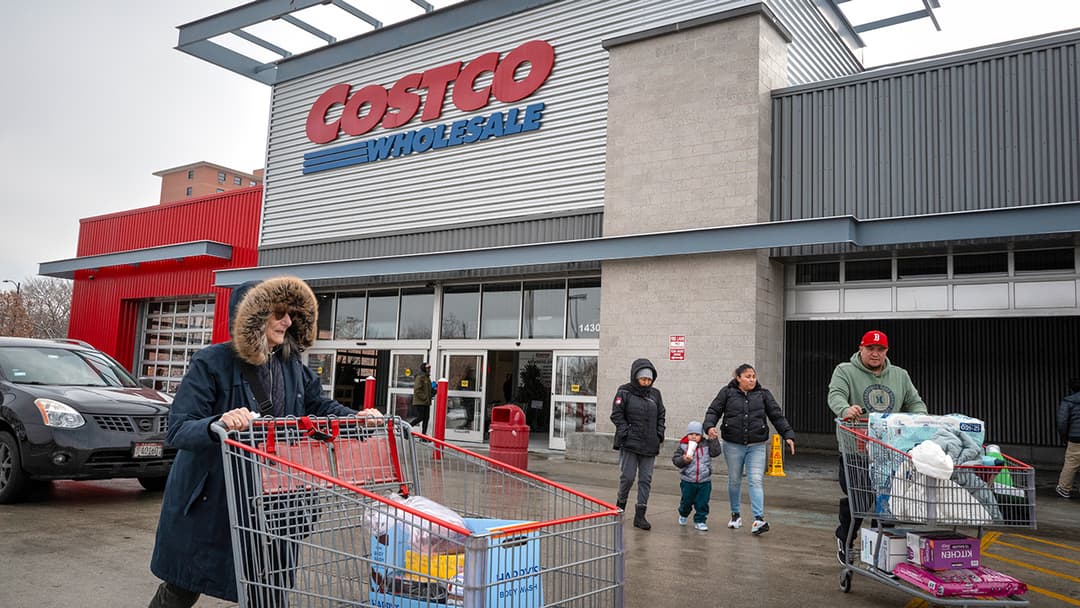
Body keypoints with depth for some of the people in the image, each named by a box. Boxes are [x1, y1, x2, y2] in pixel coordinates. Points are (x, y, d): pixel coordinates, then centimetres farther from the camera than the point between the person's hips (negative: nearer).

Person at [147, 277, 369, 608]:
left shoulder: (293, 367, 3)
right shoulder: (212, 362, -15)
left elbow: (319, 405, 11)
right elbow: (178, 430, -21)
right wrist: (218, 424, -42)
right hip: (208, 501, -4)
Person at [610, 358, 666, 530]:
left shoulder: (655, 394, 10)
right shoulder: (624, 392, -3)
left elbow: (661, 416, 16)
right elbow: (617, 414, -4)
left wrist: (659, 435, 4)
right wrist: (626, 432, -12)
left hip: (649, 445, 4)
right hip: (629, 444, -4)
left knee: (646, 479, 3)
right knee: (627, 477, -3)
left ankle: (640, 515, 9)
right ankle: (620, 505, 23)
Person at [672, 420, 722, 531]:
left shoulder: (706, 445, 1)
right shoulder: (682, 446, -4)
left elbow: (716, 452, -10)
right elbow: (675, 459, -4)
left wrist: (713, 439, -13)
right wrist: (683, 460, -23)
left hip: (704, 481, 1)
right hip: (687, 481, -1)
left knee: (702, 503, 2)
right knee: (686, 501, 12)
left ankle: (700, 521, 17)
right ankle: (683, 514, 41)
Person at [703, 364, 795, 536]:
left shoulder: (763, 394, 5)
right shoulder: (727, 393, 1)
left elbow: (777, 415, 6)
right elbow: (713, 411, 1)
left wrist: (788, 435, -3)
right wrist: (710, 426, -18)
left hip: (756, 446, 0)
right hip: (733, 445, 0)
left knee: (755, 481, -9)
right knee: (734, 481, 11)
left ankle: (759, 519, -12)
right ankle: (735, 514, 29)